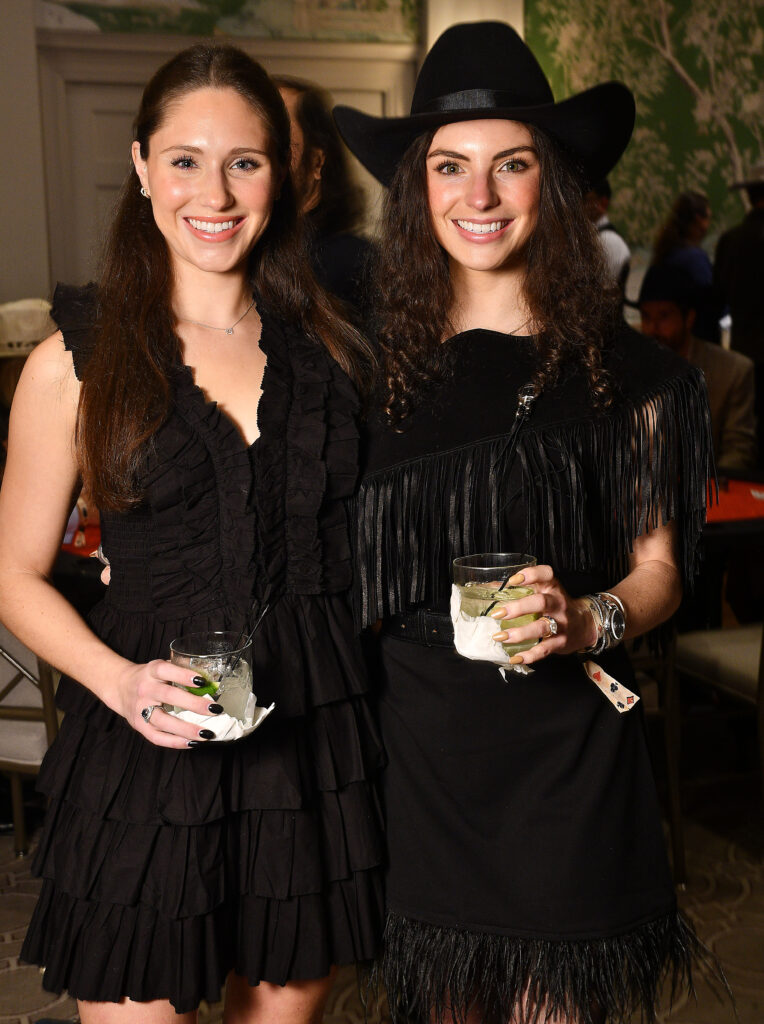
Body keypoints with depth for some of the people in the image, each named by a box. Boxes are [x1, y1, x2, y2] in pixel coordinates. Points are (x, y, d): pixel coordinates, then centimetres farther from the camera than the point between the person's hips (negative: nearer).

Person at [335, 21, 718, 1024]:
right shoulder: (382, 364, 3)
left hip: (566, 747, -1)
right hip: (418, 741, 2)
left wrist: (585, 620, -17)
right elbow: (349, 563, 10)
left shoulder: (622, 371, -1)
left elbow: (657, 567, 2)